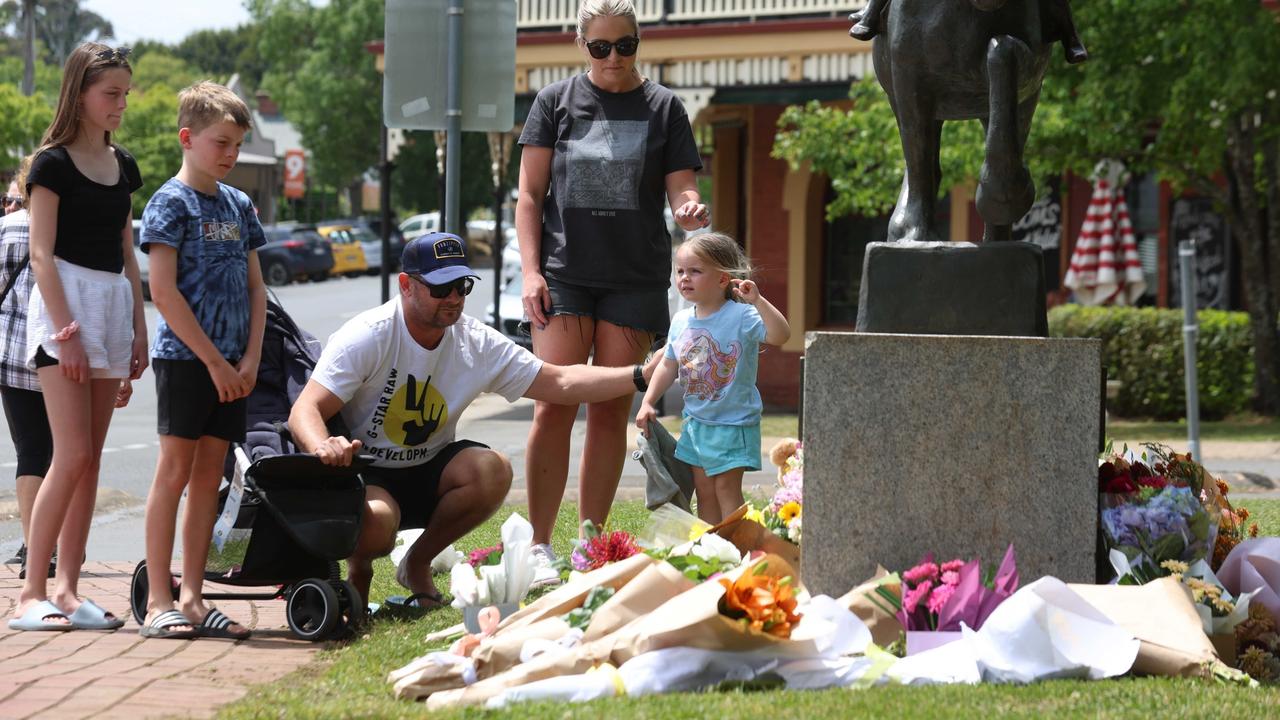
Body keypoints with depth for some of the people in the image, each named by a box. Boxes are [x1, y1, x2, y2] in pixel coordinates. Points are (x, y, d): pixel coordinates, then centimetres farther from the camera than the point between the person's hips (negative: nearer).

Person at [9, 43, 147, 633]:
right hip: (64, 302, -7)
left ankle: (66, 589, 6)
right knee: (72, 455, -14)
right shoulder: (53, 163, -6)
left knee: (90, 458, 4)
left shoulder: (123, 166, 14)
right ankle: (31, 594, -11)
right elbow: (41, 254, -10)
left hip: (113, 304, 7)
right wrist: (65, 331, -16)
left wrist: (138, 327, 12)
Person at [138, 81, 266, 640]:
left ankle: (192, 598, 8)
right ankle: (159, 603, -6)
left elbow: (255, 286, 15)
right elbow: (163, 291, -12)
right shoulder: (170, 202, -6)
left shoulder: (239, 205, 14)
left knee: (209, 475, 5)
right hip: (184, 357, -6)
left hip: (229, 365, 6)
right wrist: (214, 361, -13)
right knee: (175, 469, -6)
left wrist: (250, 360, 1)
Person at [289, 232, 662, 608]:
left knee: (493, 469, -25)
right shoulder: (365, 337, -18)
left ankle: (418, 564, -1)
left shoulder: (477, 344, -5)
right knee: (376, 521, -38)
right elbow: (305, 410, -24)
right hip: (364, 476, -5)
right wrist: (323, 447, -49)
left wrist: (642, 375, -17)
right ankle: (359, 567, 3)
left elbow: (560, 382, -4)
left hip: (429, 474, 5)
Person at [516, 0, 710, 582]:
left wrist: (690, 209, -20)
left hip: (635, 279, 1)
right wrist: (530, 270, -4)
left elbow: (680, 190, 4)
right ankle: (540, 547, -3)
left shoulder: (663, 108, 8)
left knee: (610, 412, 3)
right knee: (554, 408, -9)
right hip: (565, 273, -1)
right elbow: (530, 195, 6)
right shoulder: (556, 102, 7)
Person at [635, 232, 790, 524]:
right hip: (695, 420, 7)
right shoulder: (681, 321, 2)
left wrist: (758, 301, -41)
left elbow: (780, 335, -32)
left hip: (733, 421, -6)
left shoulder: (741, 316, -18)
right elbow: (669, 366, 14)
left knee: (726, 486, -8)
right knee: (703, 488, 10)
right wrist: (648, 402, 9)